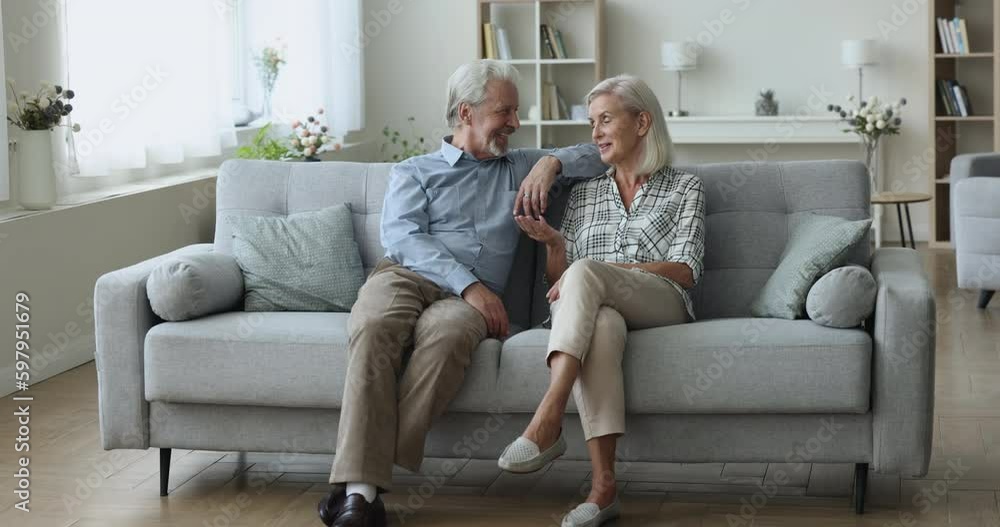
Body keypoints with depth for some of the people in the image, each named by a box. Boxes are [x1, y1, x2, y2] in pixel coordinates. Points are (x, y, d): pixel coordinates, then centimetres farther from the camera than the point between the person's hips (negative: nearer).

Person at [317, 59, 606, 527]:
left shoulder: (520, 168, 30)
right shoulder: (414, 172, 22)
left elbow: (598, 155, 29)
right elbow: (403, 239, 3)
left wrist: (551, 162, 7)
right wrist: (469, 284, -12)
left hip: (471, 296, 1)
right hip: (405, 276, -1)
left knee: (446, 334, -38)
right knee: (374, 327, -38)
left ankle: (360, 481, -39)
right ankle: (359, 489, -43)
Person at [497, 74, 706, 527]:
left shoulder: (684, 188, 16)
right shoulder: (584, 193, 27)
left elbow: (685, 271, 1)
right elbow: (558, 278, 21)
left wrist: (599, 270, -10)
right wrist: (553, 243, -2)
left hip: (660, 306, -2)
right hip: (592, 305, 2)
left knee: (584, 271, -35)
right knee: (600, 324, -39)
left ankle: (547, 421, -46)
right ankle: (603, 485, -48)